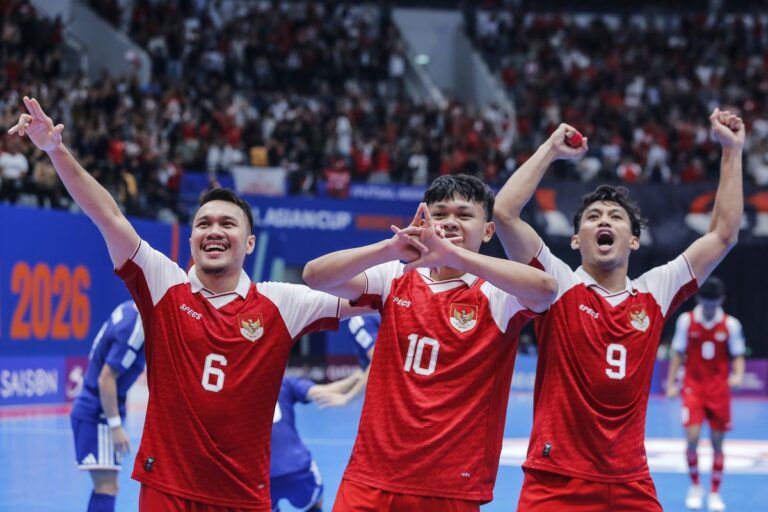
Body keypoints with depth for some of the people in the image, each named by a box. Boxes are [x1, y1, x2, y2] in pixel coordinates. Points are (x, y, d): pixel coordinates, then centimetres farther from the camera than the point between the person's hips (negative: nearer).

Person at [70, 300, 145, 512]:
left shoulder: (130, 308, 3)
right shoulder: (135, 328, -23)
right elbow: (106, 378, -24)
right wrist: (116, 425, -22)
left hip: (93, 410, 10)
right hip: (98, 415, -10)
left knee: (105, 486, 16)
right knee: (106, 488, -13)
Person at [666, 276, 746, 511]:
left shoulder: (731, 324, -4)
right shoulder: (686, 320, -4)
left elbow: (738, 355, 2)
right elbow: (678, 353, 4)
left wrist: (738, 375, -18)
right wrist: (671, 383, 0)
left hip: (719, 390, 0)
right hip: (693, 387, 0)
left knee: (717, 443, 4)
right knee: (692, 438, -12)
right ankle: (695, 486, 10)